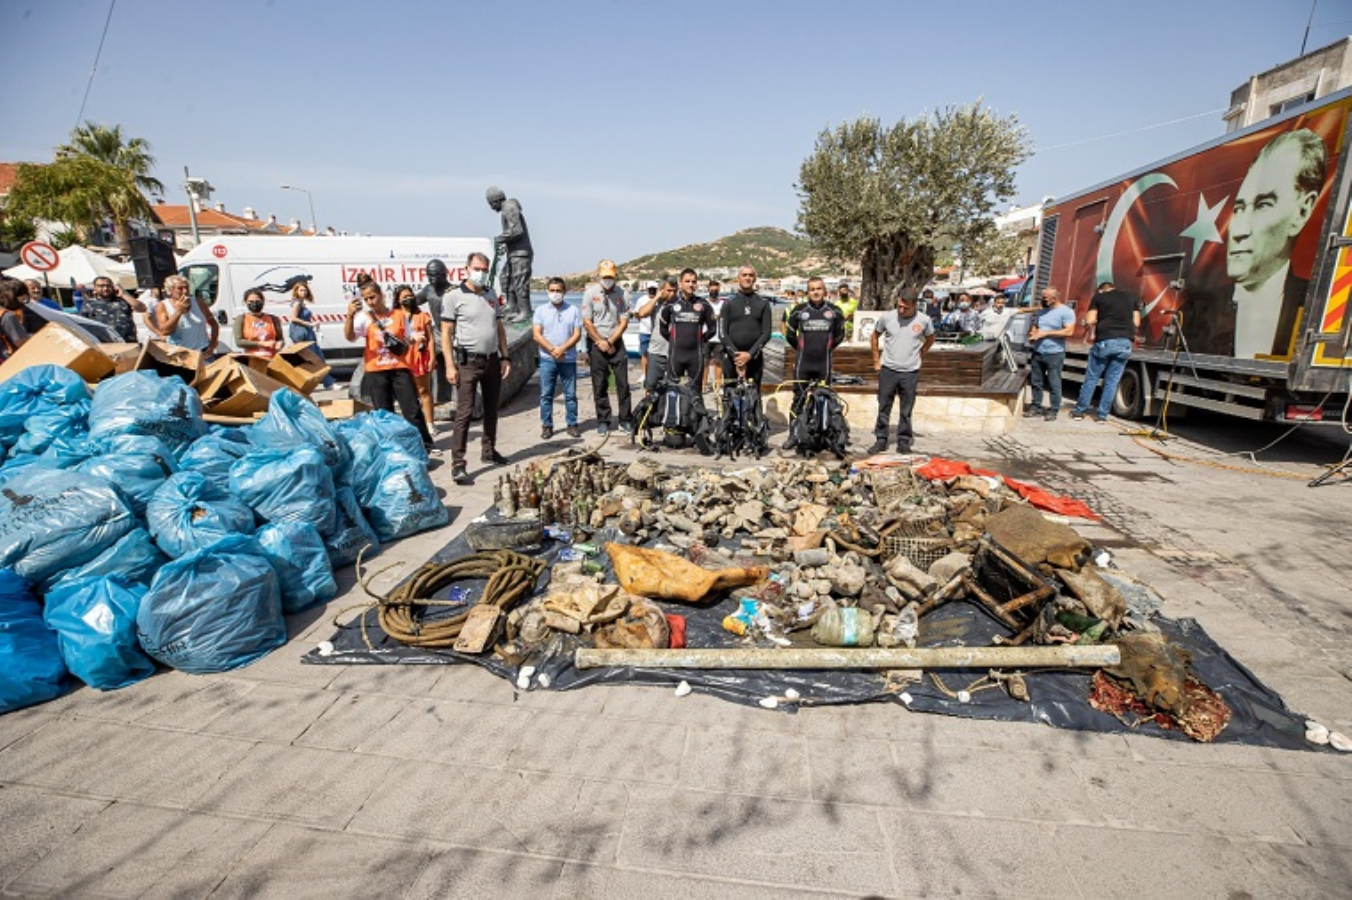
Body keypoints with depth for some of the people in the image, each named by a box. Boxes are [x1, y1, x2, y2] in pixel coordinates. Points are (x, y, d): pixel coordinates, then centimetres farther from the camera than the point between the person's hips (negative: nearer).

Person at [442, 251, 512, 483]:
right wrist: (450, 365, -14)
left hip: (493, 360, 6)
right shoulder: (455, 297, -4)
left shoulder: (491, 297, 13)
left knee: (491, 410, 14)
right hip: (468, 362, -6)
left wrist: (505, 357, 8)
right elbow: (446, 333, -7)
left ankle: (488, 451, 28)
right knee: (465, 413, -8)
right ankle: (458, 463, -5)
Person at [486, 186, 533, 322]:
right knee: (507, 280, 13)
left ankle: (524, 312, -7)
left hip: (520, 253, -11)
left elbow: (517, 231, -21)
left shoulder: (510, 209, -11)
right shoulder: (507, 209, 20)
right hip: (514, 253, 11)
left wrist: (500, 239, -11)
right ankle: (513, 310, 18)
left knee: (520, 282, -11)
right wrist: (505, 246, 15)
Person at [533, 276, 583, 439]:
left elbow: (577, 334, -2)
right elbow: (537, 334, -1)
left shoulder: (573, 310, 5)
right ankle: (546, 426, 11)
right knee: (546, 394, 3)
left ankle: (572, 424, 14)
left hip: (569, 359, 0)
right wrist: (552, 350, -14)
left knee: (570, 394, 5)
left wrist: (562, 348, -15)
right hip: (547, 359, 0)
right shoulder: (541, 311, 6)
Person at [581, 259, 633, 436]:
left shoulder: (621, 293, 1)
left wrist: (610, 342, -9)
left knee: (623, 383, 1)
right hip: (596, 343, -1)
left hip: (616, 343, 1)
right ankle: (603, 421, 12)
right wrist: (600, 342, -7)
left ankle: (625, 420, 9)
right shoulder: (590, 292, -1)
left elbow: (624, 321, -1)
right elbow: (587, 322, -4)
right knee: (599, 385, 3)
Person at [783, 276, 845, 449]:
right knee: (799, 399, 1)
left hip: (824, 363, 1)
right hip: (802, 363, -1)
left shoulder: (834, 311, 4)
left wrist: (827, 347, 15)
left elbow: (839, 335, 18)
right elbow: (789, 334, 14)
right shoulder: (799, 311, 1)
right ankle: (793, 435, 8)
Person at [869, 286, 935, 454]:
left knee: (906, 411, 8)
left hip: (910, 372, 0)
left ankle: (903, 441, 19)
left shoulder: (924, 320, -4)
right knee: (883, 408, 7)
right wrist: (876, 360, 8)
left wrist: (918, 355, 8)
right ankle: (880, 440, 17)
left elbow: (930, 339, 16)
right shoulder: (886, 317, -4)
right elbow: (875, 337, 10)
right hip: (887, 370, 0)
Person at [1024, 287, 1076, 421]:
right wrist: (1032, 335, -1)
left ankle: (1053, 410, 5)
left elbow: (1069, 331, -15)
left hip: (1054, 354, -6)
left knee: (1054, 384, -2)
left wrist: (1046, 333, -16)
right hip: (1037, 352, 6)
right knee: (1036, 382, 10)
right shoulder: (1042, 311, 14)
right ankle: (1036, 406, 21)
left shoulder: (1066, 312, -6)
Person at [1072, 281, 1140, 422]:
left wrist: (1091, 333, 17)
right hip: (1125, 343, 3)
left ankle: (1079, 410, 10)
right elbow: (1136, 323, 12)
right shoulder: (1132, 298, 18)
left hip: (1104, 341, -3)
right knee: (1112, 381, 5)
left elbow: (1089, 321, -1)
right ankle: (1102, 414, 8)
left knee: (1091, 378, 6)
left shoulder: (1098, 297, 8)